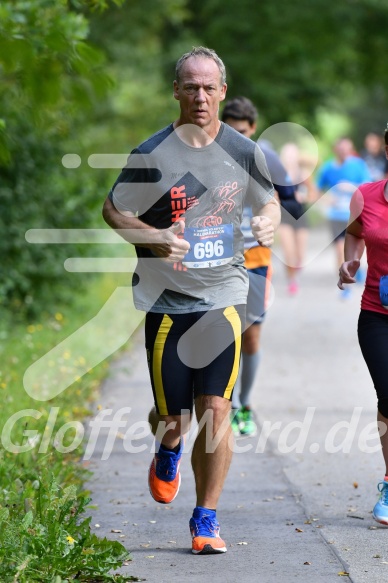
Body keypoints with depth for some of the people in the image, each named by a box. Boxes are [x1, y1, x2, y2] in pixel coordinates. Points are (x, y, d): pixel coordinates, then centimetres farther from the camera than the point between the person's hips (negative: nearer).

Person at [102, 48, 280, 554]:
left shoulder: (244, 151, 3)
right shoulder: (151, 155, -6)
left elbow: (268, 200, 18)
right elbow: (113, 209, 3)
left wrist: (268, 223, -6)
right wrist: (152, 237, -16)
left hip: (224, 297, 1)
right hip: (167, 299, -1)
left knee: (216, 409, -6)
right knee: (172, 416, 3)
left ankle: (206, 519, 8)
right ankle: (168, 449, 42)